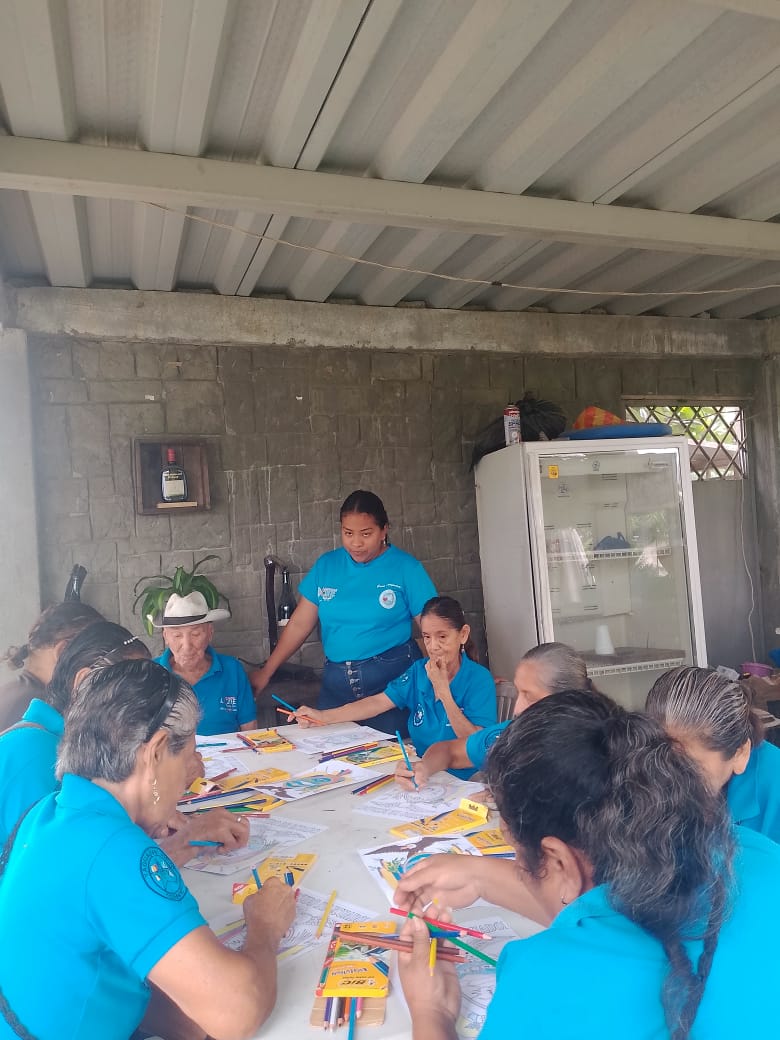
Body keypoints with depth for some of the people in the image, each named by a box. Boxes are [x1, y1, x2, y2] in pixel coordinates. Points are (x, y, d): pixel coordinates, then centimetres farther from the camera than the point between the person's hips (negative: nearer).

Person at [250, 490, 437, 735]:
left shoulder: (405, 567, -3)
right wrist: (266, 671, 10)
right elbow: (299, 624, 10)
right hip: (337, 682, 3)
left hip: (393, 678, -3)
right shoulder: (326, 565, 6)